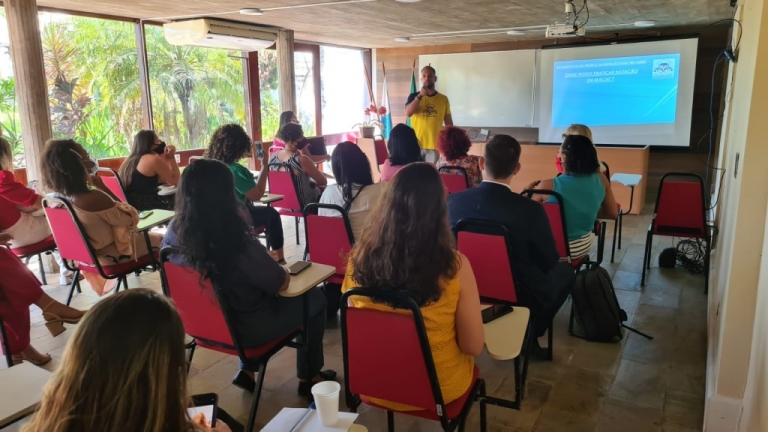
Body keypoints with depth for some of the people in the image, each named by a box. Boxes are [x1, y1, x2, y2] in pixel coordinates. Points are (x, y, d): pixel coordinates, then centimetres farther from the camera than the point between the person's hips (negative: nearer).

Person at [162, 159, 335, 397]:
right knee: (315, 298, 15)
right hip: (244, 330, -6)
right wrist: (276, 266, 3)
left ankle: (247, 369, 32)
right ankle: (309, 377, 30)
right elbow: (282, 283, -19)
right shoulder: (240, 245, -34)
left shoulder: (174, 233, -15)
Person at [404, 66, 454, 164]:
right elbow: (408, 113, -13)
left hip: (435, 145, 1)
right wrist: (420, 95, -14)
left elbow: (449, 123, 10)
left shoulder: (443, 99, 7)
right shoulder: (414, 96, 4)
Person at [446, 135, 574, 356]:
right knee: (565, 272, 24)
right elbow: (549, 263, -11)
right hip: (519, 298, -4)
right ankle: (530, 334, 28)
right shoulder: (530, 210, -26)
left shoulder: (453, 201, -16)